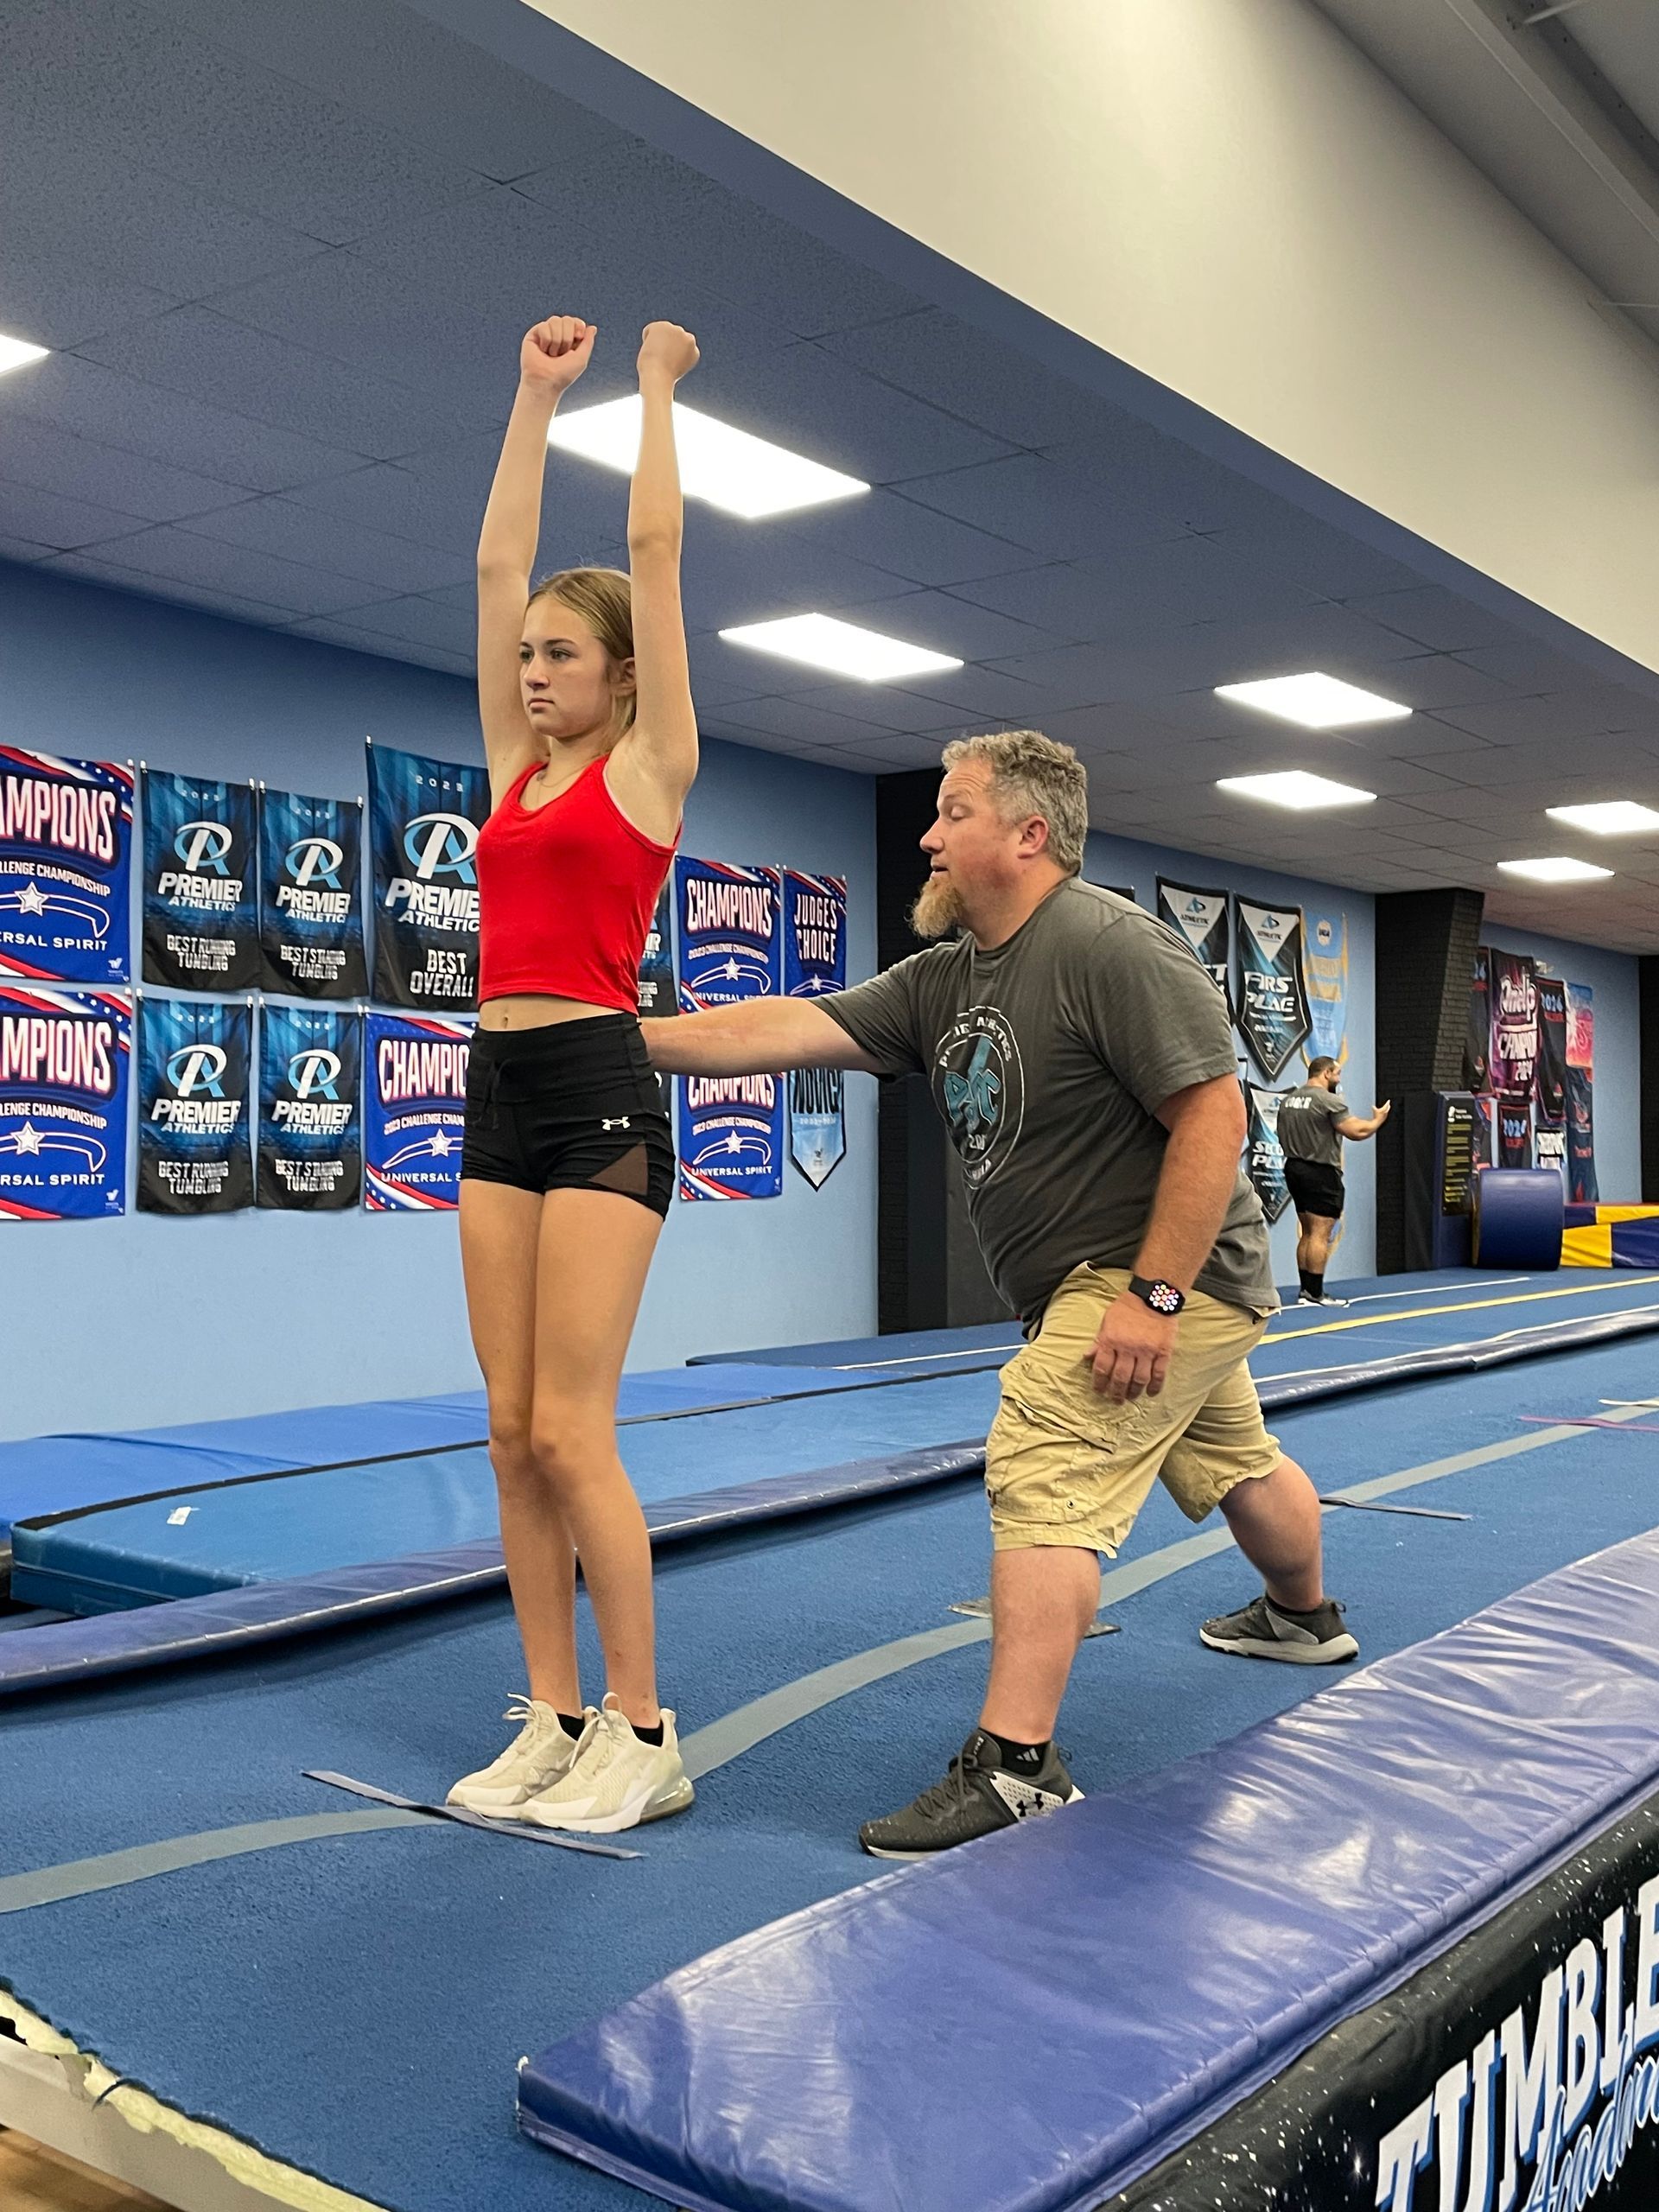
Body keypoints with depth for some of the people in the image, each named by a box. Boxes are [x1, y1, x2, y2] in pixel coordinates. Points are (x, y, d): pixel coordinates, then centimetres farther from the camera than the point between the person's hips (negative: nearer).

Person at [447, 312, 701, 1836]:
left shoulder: (649, 761, 1)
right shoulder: (515, 765, 16)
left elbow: (654, 543, 2)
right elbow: (498, 562, 19)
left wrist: (656, 384, 13)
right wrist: (539, 395, 24)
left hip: (601, 1093, -7)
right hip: (501, 1092, 7)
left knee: (568, 1434, -9)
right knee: (515, 1437, 6)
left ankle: (642, 1736, 4)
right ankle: (554, 1720, 16)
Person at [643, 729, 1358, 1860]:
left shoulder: (1111, 946, -21)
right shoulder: (944, 980, 5)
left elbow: (1214, 1112, -25)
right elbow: (797, 1027, -1)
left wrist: (1155, 1296, -28)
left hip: (1168, 1273, -9)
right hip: (1092, 1284, 9)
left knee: (1043, 1473, -19)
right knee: (1233, 1462, 28)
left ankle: (1014, 1767, -18)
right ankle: (1308, 1618, 53)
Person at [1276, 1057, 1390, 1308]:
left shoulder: (1288, 1100, 12)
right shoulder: (1329, 1101, -13)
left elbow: (1283, 1136, 18)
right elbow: (1357, 1131, -15)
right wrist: (1378, 1119, 2)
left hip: (1294, 1168, 9)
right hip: (1321, 1172, -9)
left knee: (1307, 1233, 14)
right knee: (1320, 1234, -7)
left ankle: (1306, 1291, 15)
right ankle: (1315, 1293, -8)